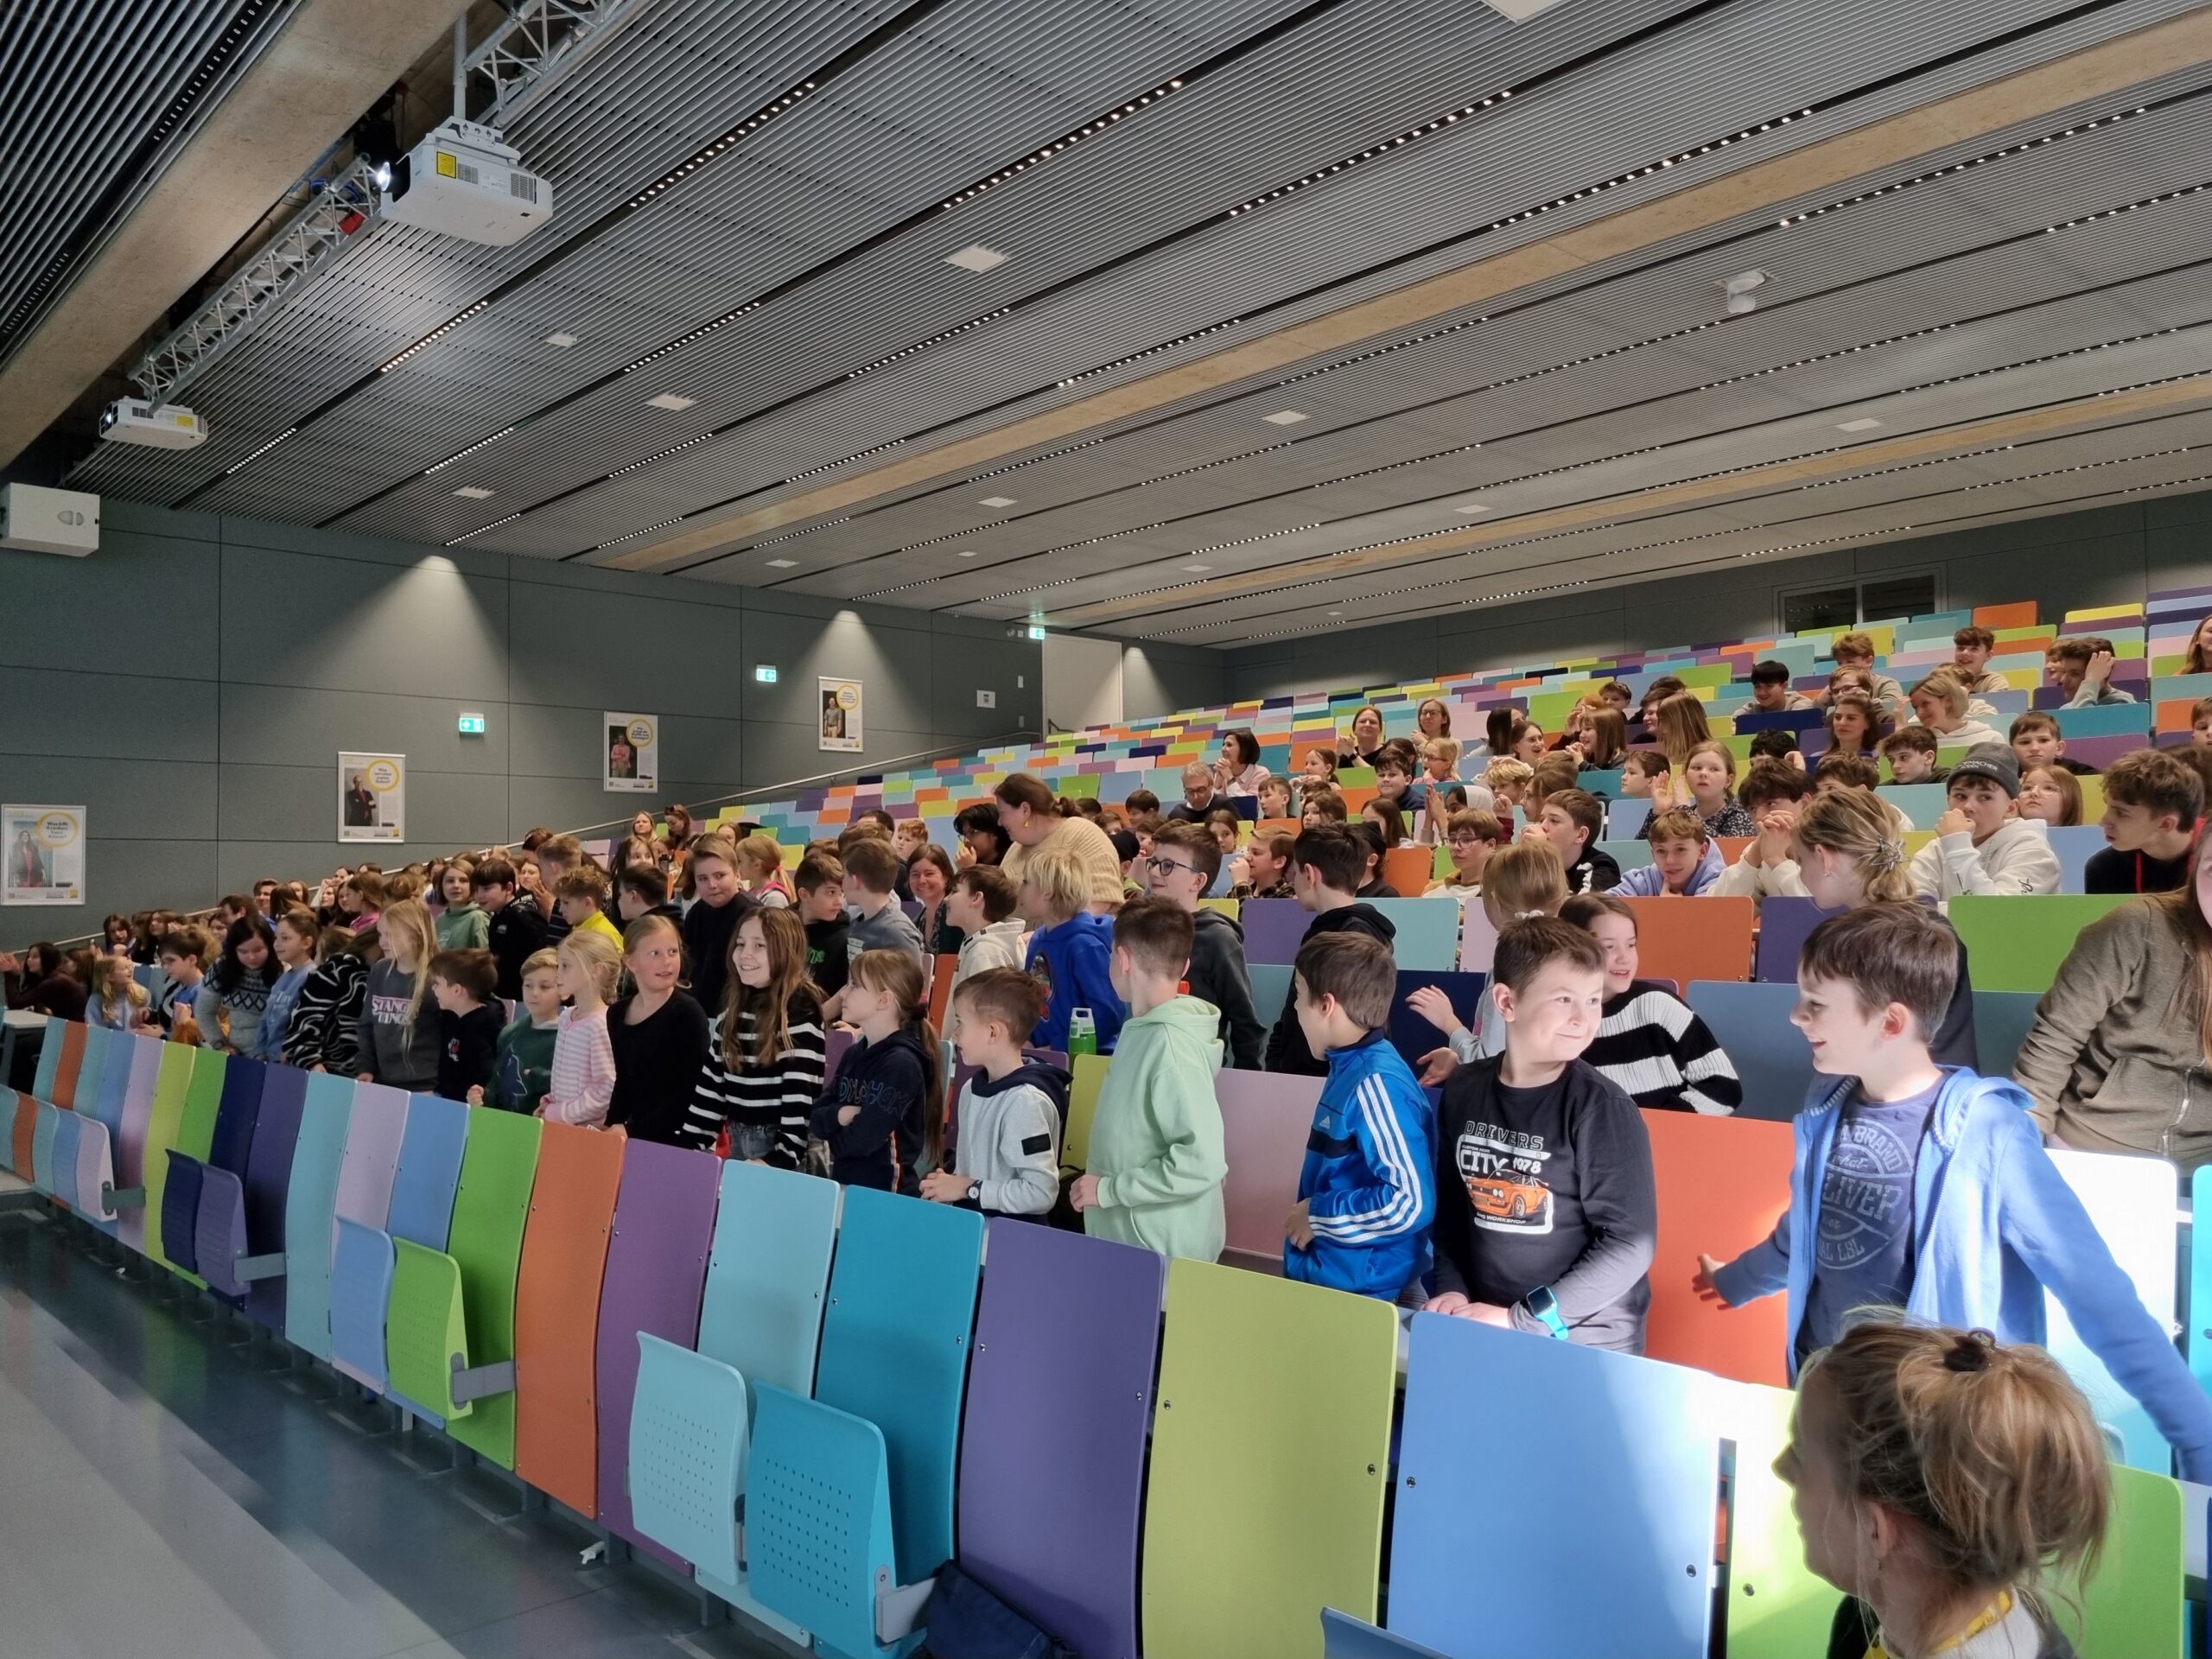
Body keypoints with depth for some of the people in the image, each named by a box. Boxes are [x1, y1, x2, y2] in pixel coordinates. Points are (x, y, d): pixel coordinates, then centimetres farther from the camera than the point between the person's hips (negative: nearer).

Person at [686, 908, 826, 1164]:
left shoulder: (800, 1010, -14)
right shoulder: (732, 1005, 7)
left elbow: (801, 1094, -18)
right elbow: (711, 1080, 11)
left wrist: (780, 1157, -23)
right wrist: (693, 1144, 7)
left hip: (781, 1141, -6)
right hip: (739, 1140, 7)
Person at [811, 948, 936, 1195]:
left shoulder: (901, 1063, -17)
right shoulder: (854, 1054, 8)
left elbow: (861, 1140, -21)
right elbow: (817, 1120, 6)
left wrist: (833, 1134, -2)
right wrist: (840, 1115, -14)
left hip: (886, 1194, -6)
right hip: (843, 1184, 6)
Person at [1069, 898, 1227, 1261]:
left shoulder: (1172, 1046, -22)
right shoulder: (1141, 1031, 4)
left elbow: (1202, 1160, -28)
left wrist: (1109, 1190, -20)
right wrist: (1103, 1184, 5)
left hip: (1164, 1253, -8)